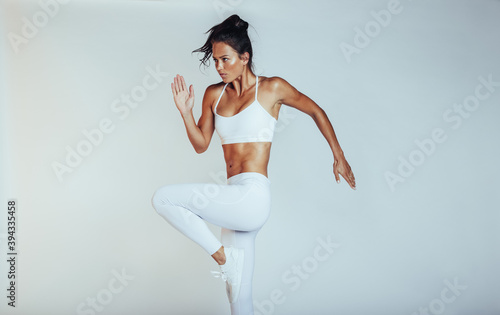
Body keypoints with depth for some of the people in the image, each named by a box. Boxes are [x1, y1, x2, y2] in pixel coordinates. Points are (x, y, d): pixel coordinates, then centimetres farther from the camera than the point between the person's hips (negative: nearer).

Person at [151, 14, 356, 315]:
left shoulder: (272, 88, -2)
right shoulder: (214, 94, 11)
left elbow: (316, 112, 9)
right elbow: (201, 144, 15)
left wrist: (339, 157, 13)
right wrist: (186, 112, -1)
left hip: (252, 196, -6)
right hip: (236, 201, 6)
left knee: (162, 198, -16)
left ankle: (222, 252, -4)